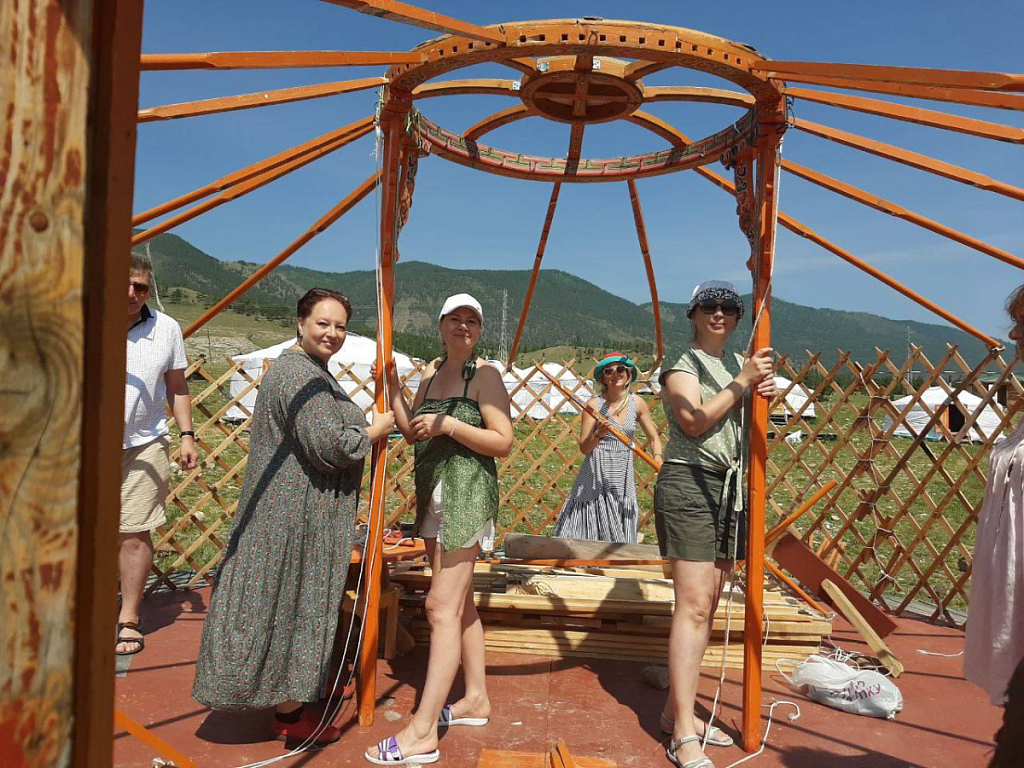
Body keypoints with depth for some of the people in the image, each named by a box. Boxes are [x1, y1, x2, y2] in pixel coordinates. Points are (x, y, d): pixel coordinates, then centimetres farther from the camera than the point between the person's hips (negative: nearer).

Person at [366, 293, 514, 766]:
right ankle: (476, 698, 30)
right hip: (432, 493, 8)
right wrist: (393, 390, 1)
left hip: (467, 492, -8)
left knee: (442, 605, -10)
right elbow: (411, 431, 13)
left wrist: (448, 424, -20)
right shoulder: (432, 371, 14)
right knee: (459, 602, 16)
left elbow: (503, 442, -12)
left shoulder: (484, 373, -7)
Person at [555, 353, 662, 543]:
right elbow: (584, 448, -7)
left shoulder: (637, 403, 4)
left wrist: (657, 458, -6)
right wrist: (598, 435, -26)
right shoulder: (594, 405, -5)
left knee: (620, 537, 4)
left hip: (623, 479, 3)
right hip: (596, 478, -3)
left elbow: (654, 438, 12)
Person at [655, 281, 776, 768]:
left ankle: (676, 710, 19)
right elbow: (695, 420, -18)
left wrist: (761, 395, 4)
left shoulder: (739, 363, 18)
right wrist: (743, 381, -15)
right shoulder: (681, 362, -3)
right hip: (688, 484, -7)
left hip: (730, 487, 8)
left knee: (707, 607, 8)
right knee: (693, 604, -13)